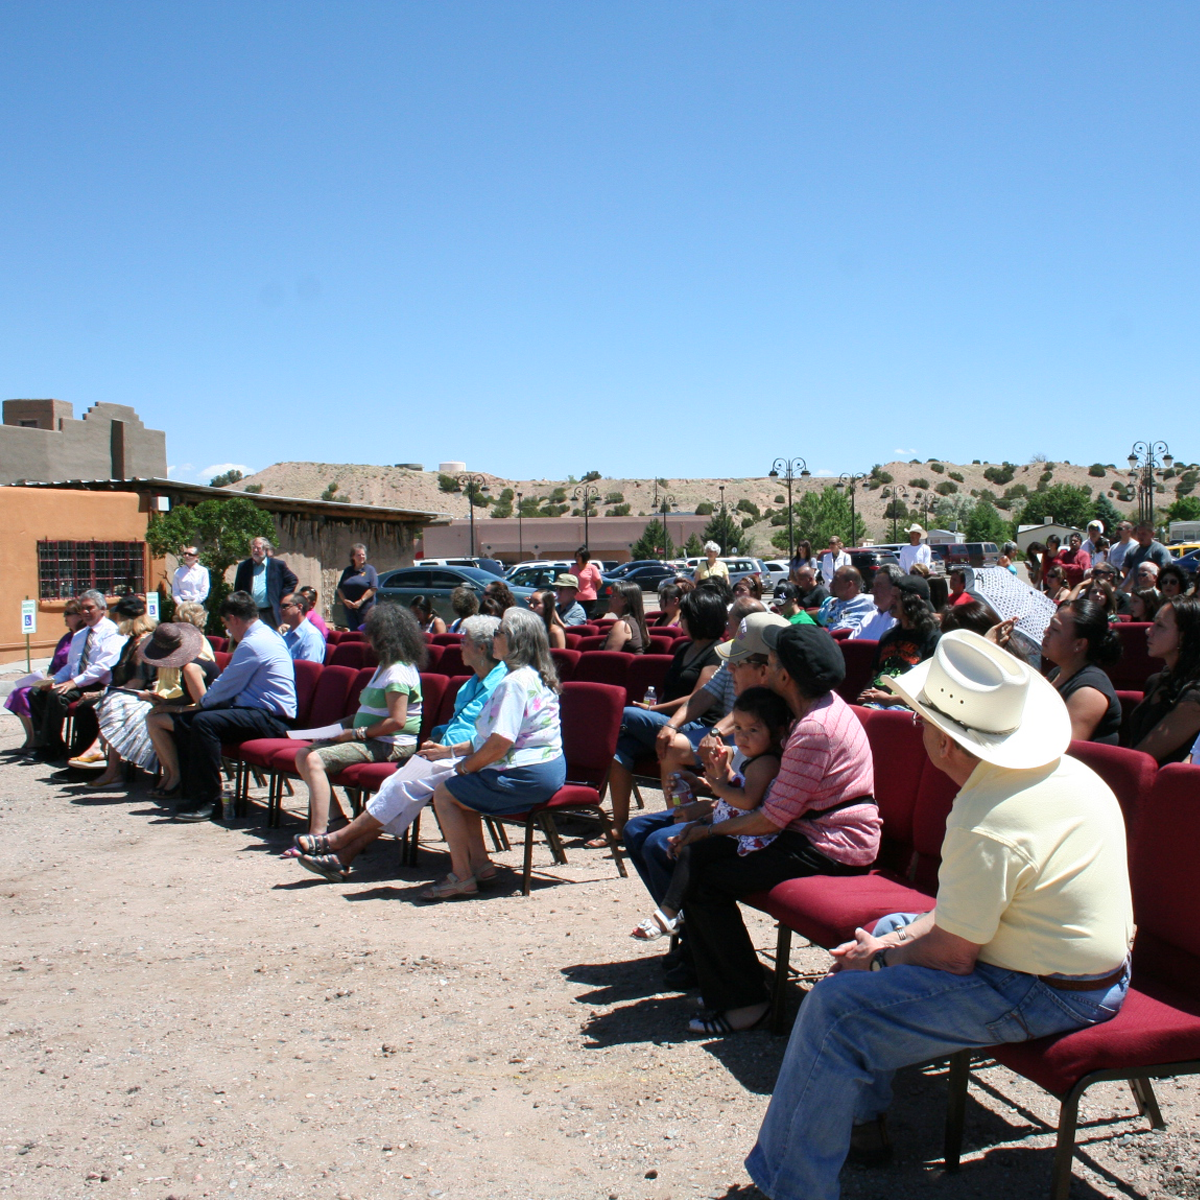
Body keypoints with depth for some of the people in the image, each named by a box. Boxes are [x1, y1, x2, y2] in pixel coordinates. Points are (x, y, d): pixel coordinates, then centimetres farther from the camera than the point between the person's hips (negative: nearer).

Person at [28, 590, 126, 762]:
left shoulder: (111, 632, -7)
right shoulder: (79, 635, 21)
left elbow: (103, 665, -18)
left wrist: (75, 682, -25)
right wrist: (54, 679, 2)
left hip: (98, 686, -9)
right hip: (75, 682, 9)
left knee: (57, 695, -28)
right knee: (36, 693, -7)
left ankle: (52, 748, -17)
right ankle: (44, 743, -6)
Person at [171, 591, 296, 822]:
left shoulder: (253, 643, -16)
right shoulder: (265, 634, 18)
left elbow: (225, 688, -12)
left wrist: (204, 700, 8)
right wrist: (208, 699, 16)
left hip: (270, 719, -11)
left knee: (203, 722, -30)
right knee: (183, 721, 7)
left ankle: (207, 801, -25)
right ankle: (191, 792, 11)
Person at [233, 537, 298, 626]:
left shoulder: (278, 565, 3)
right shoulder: (243, 566, 11)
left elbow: (293, 580, 9)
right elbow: (237, 590, 15)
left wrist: (282, 598, 1)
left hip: (271, 614, -2)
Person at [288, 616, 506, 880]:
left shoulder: (504, 681, -9)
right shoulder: (475, 681, 24)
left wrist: (449, 750, -17)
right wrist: (436, 739, 10)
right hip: (448, 754, 9)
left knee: (405, 785, -24)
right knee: (395, 786, -13)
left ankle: (336, 840, -16)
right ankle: (344, 856, -20)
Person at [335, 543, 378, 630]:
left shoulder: (370, 569, 3)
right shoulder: (347, 571, 16)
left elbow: (373, 588, -7)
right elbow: (339, 588, 14)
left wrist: (361, 601, -14)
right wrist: (345, 600, -5)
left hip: (366, 608, -4)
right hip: (350, 608, 4)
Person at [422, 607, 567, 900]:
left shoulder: (514, 682, -20)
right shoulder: (539, 678, 13)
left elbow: (499, 743, -25)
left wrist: (465, 766, -7)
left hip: (528, 776, -11)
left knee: (444, 793, 1)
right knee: (463, 788, 24)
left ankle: (462, 876, 5)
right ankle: (479, 860, 21)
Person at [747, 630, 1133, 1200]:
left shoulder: (986, 825, -29)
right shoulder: (1063, 770, 2)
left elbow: (951, 957, -21)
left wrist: (879, 961, -2)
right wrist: (897, 942, 4)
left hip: (1045, 996, -11)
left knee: (836, 1008, -15)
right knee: (890, 929, 25)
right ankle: (862, 1120, 29)